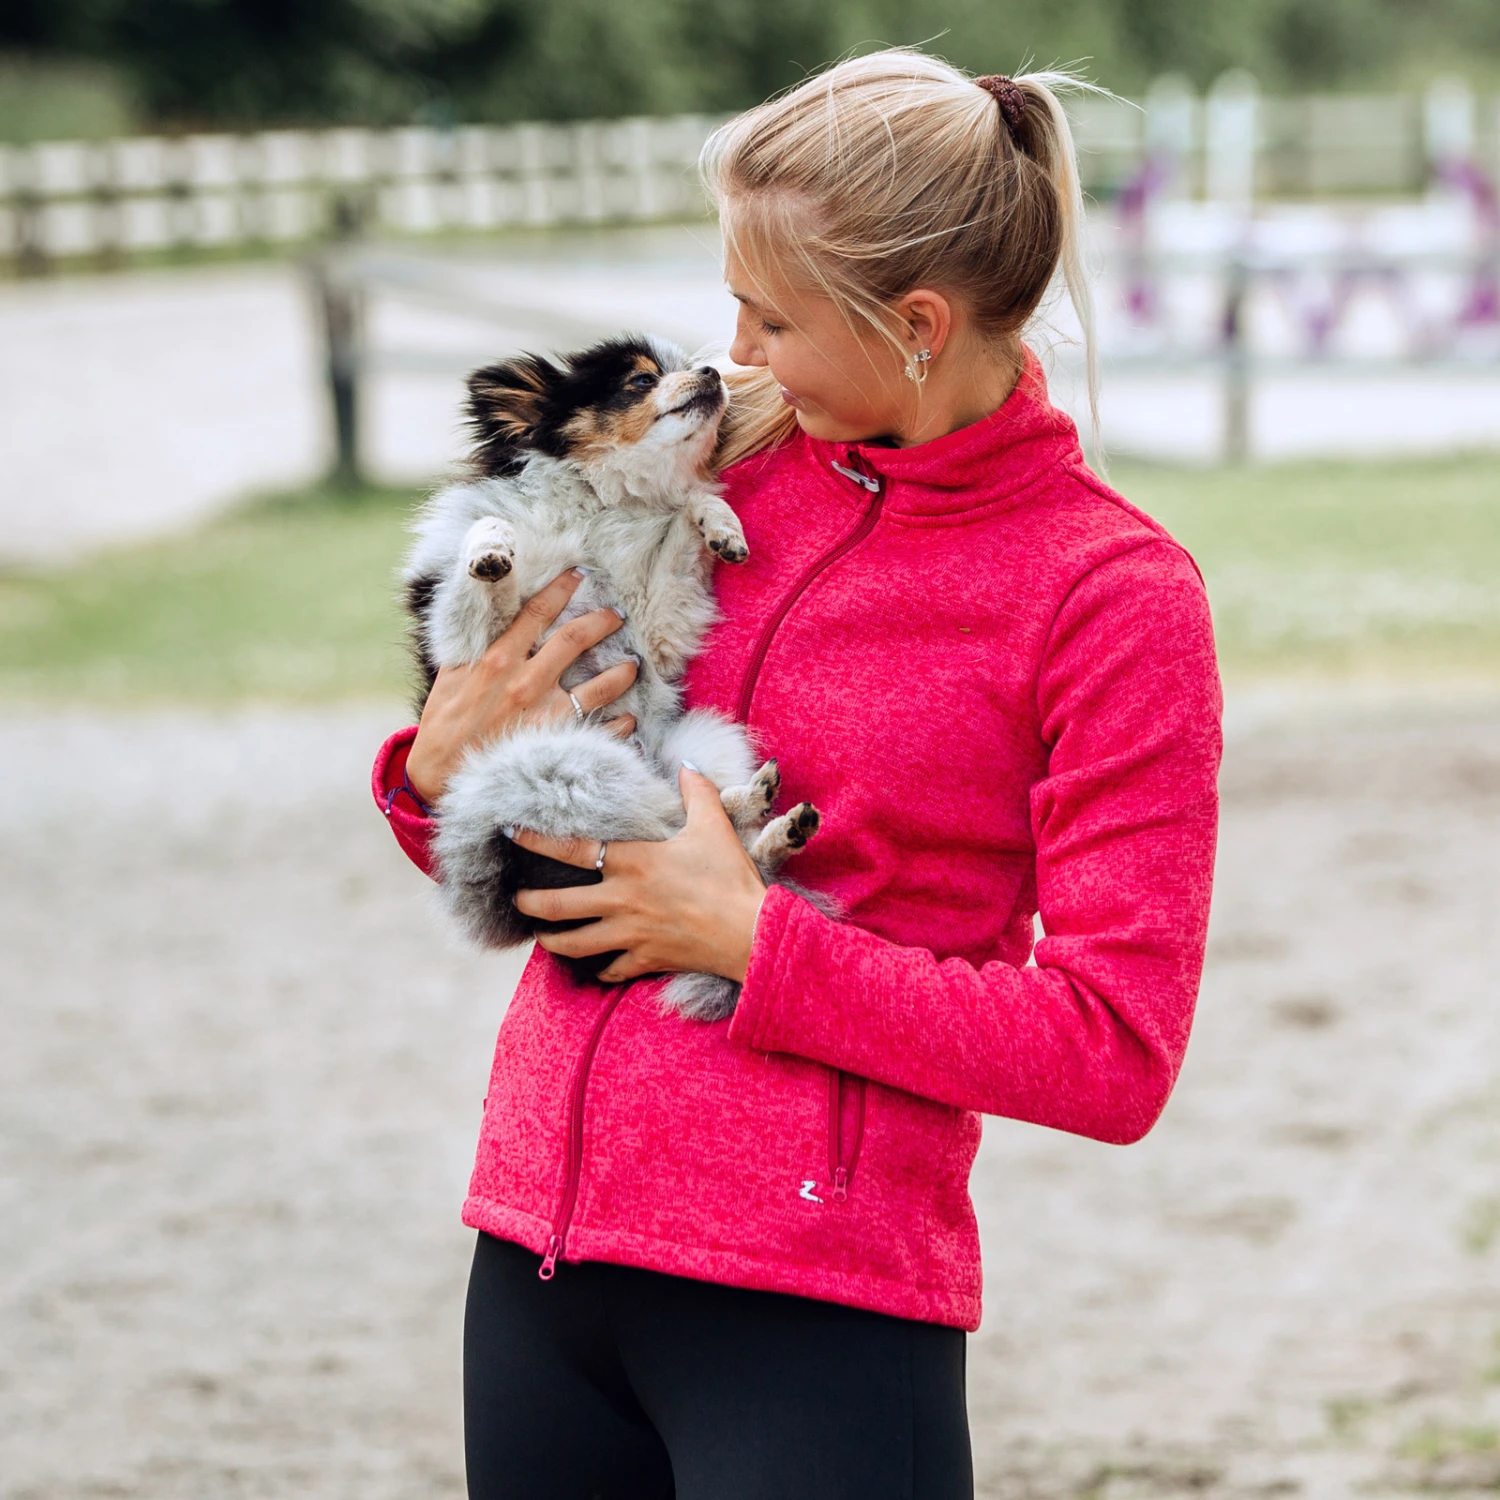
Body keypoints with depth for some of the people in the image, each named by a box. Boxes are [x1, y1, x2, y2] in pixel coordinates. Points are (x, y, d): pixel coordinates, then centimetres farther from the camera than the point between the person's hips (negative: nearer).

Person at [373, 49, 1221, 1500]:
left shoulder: (1111, 594, -6)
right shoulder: (733, 465, 8)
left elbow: (1112, 1052, -11)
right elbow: (543, 869, 20)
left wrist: (751, 940, -13)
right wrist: (443, 774, -3)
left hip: (803, 1306, -5)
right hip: (534, 1249, 5)